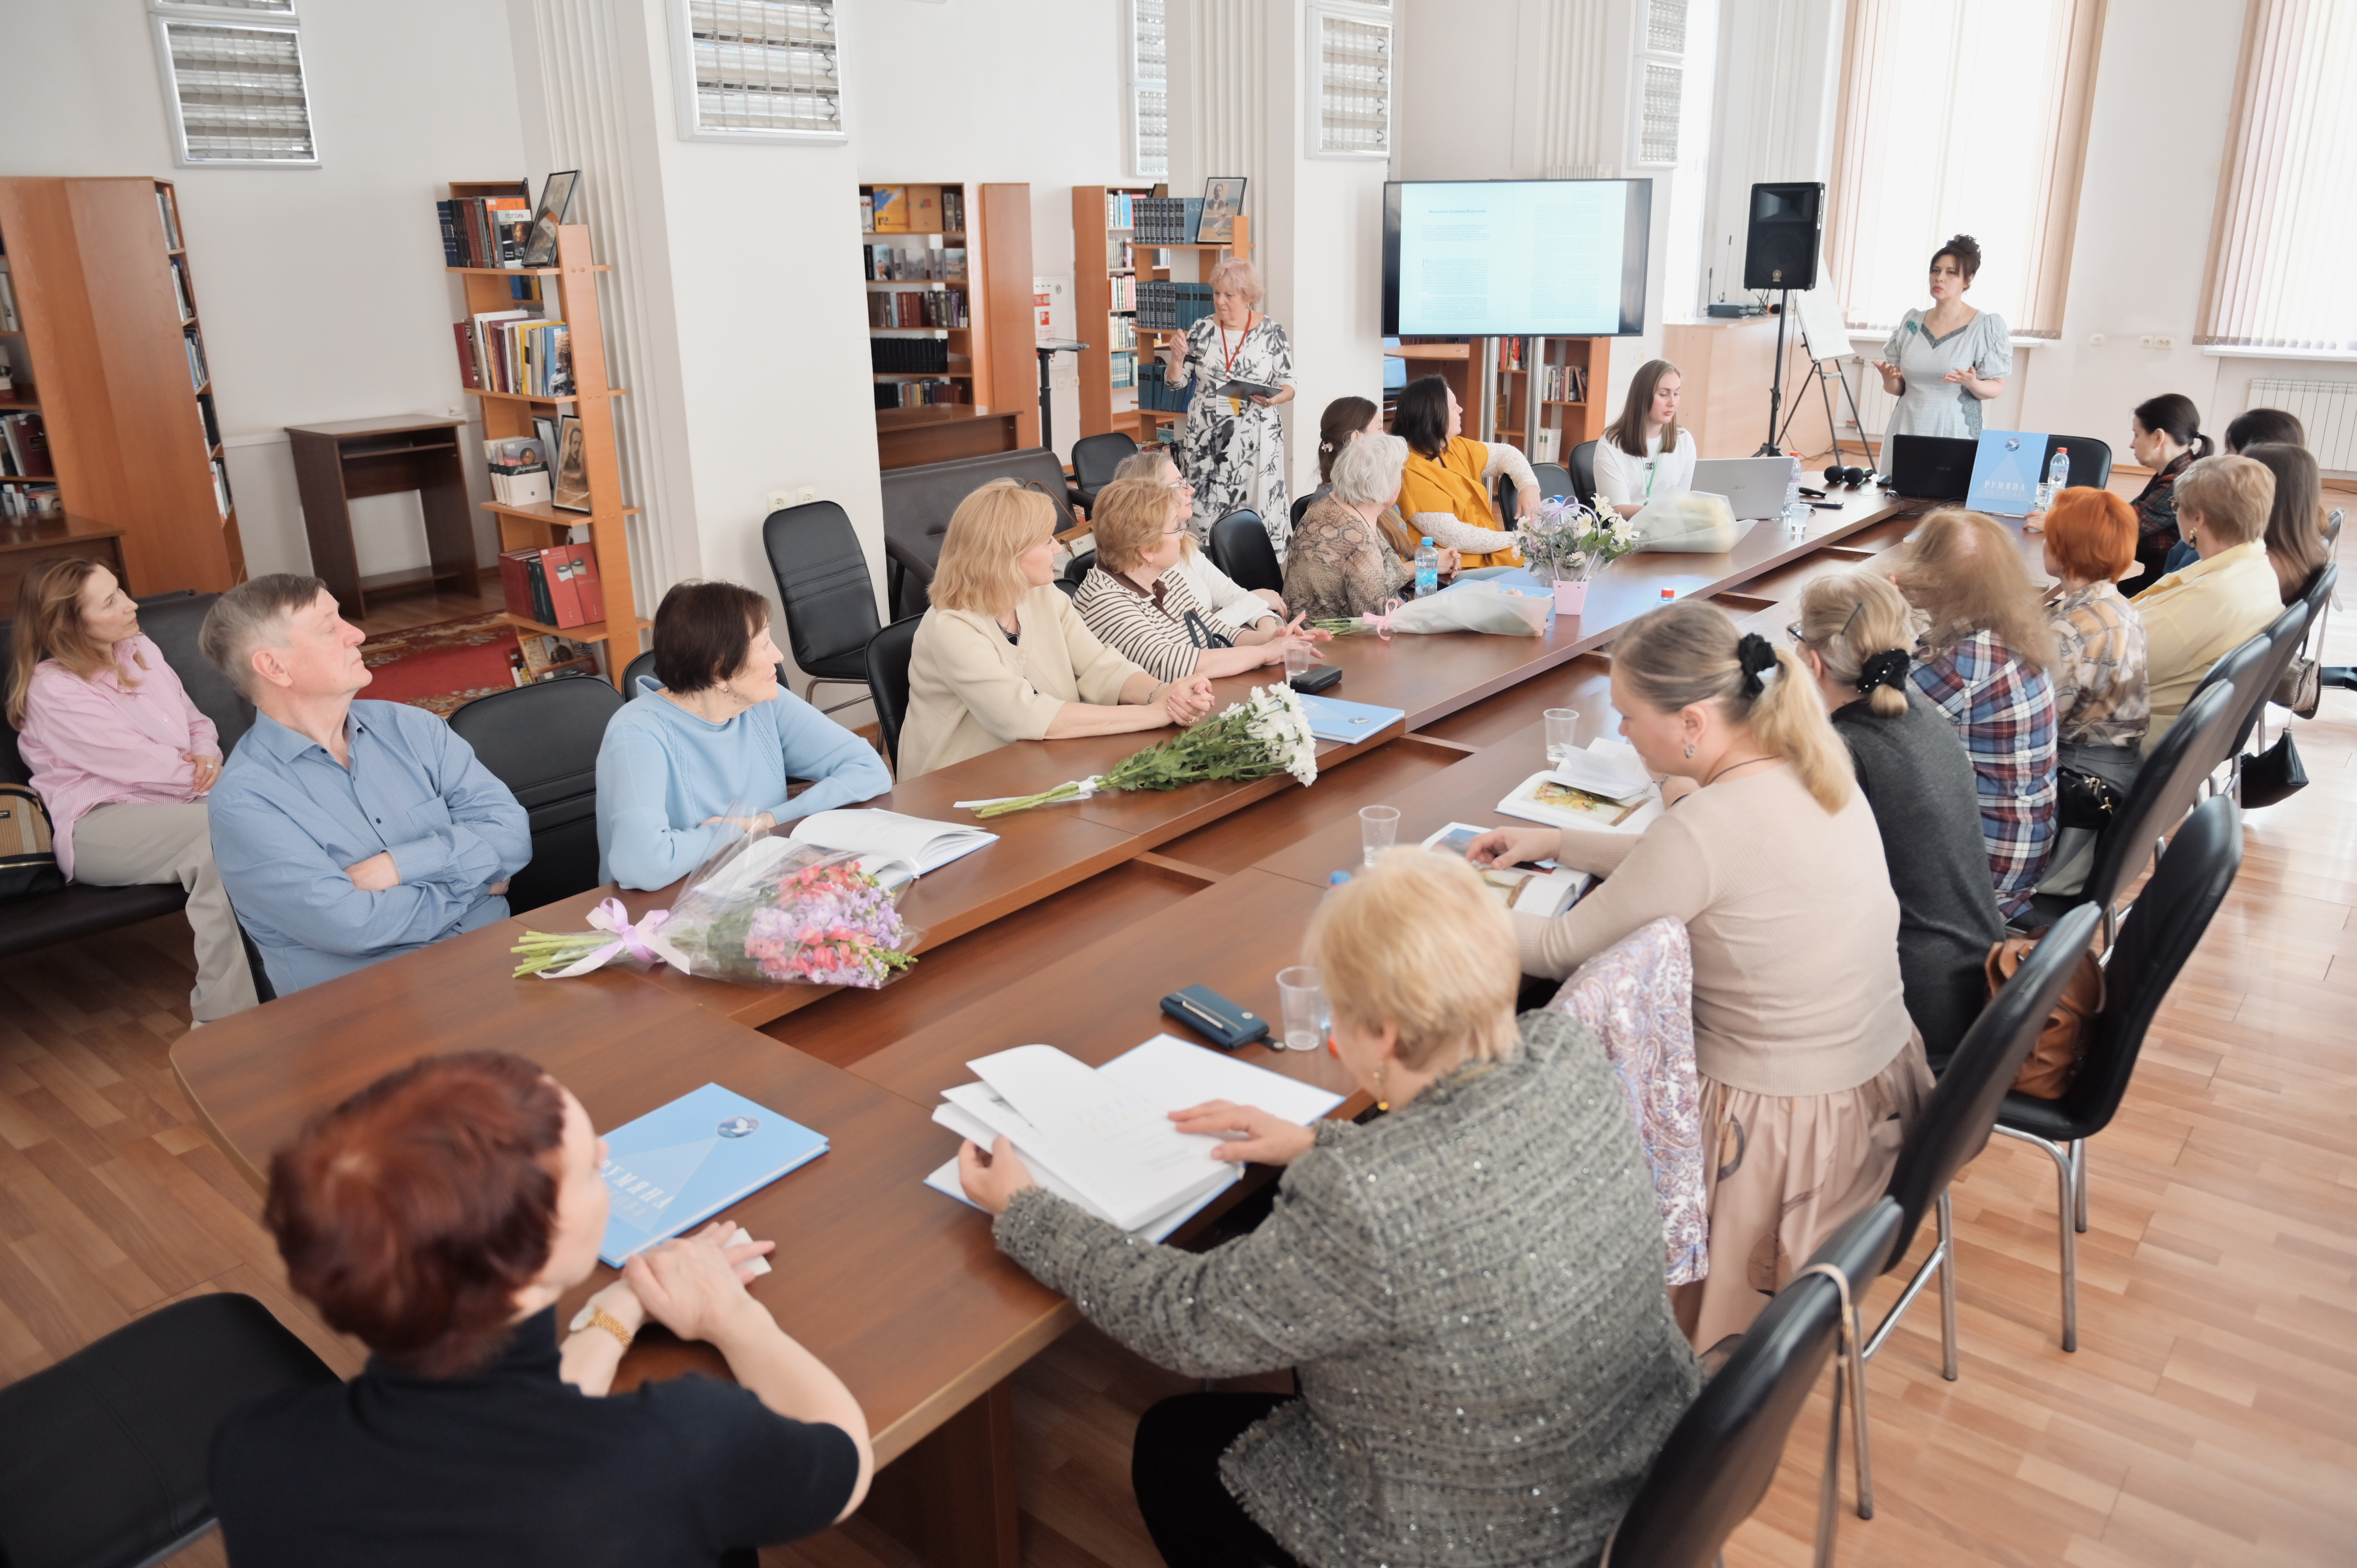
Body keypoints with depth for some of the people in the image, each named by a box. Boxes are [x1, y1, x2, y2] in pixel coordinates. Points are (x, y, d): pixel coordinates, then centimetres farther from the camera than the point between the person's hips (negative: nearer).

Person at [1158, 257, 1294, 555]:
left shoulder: (1272, 333, -1)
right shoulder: (1202, 330, 4)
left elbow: (1289, 385, 1)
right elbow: (1176, 381, 9)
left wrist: (1275, 398, -20)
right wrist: (1177, 358, -11)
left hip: (1256, 438, -2)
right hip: (1207, 438, 2)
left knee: (1259, 509, -5)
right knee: (1209, 509, 3)